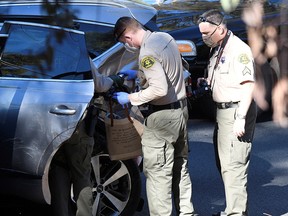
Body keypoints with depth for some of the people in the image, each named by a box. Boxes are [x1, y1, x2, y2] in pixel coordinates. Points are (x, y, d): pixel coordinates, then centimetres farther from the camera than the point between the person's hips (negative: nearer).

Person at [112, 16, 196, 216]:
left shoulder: (147, 52, -22)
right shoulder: (164, 37, 5)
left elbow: (159, 89, -27)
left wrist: (130, 98, -17)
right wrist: (138, 74, 18)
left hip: (162, 116, -9)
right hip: (181, 110, 9)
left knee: (158, 173, -3)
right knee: (180, 168, 18)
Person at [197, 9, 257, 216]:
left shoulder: (238, 49, -15)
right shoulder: (216, 49, 14)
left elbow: (248, 84, -20)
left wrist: (241, 118, -24)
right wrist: (206, 82, 4)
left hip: (236, 112, -10)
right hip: (223, 111, 10)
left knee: (233, 166, -10)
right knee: (223, 164, 15)